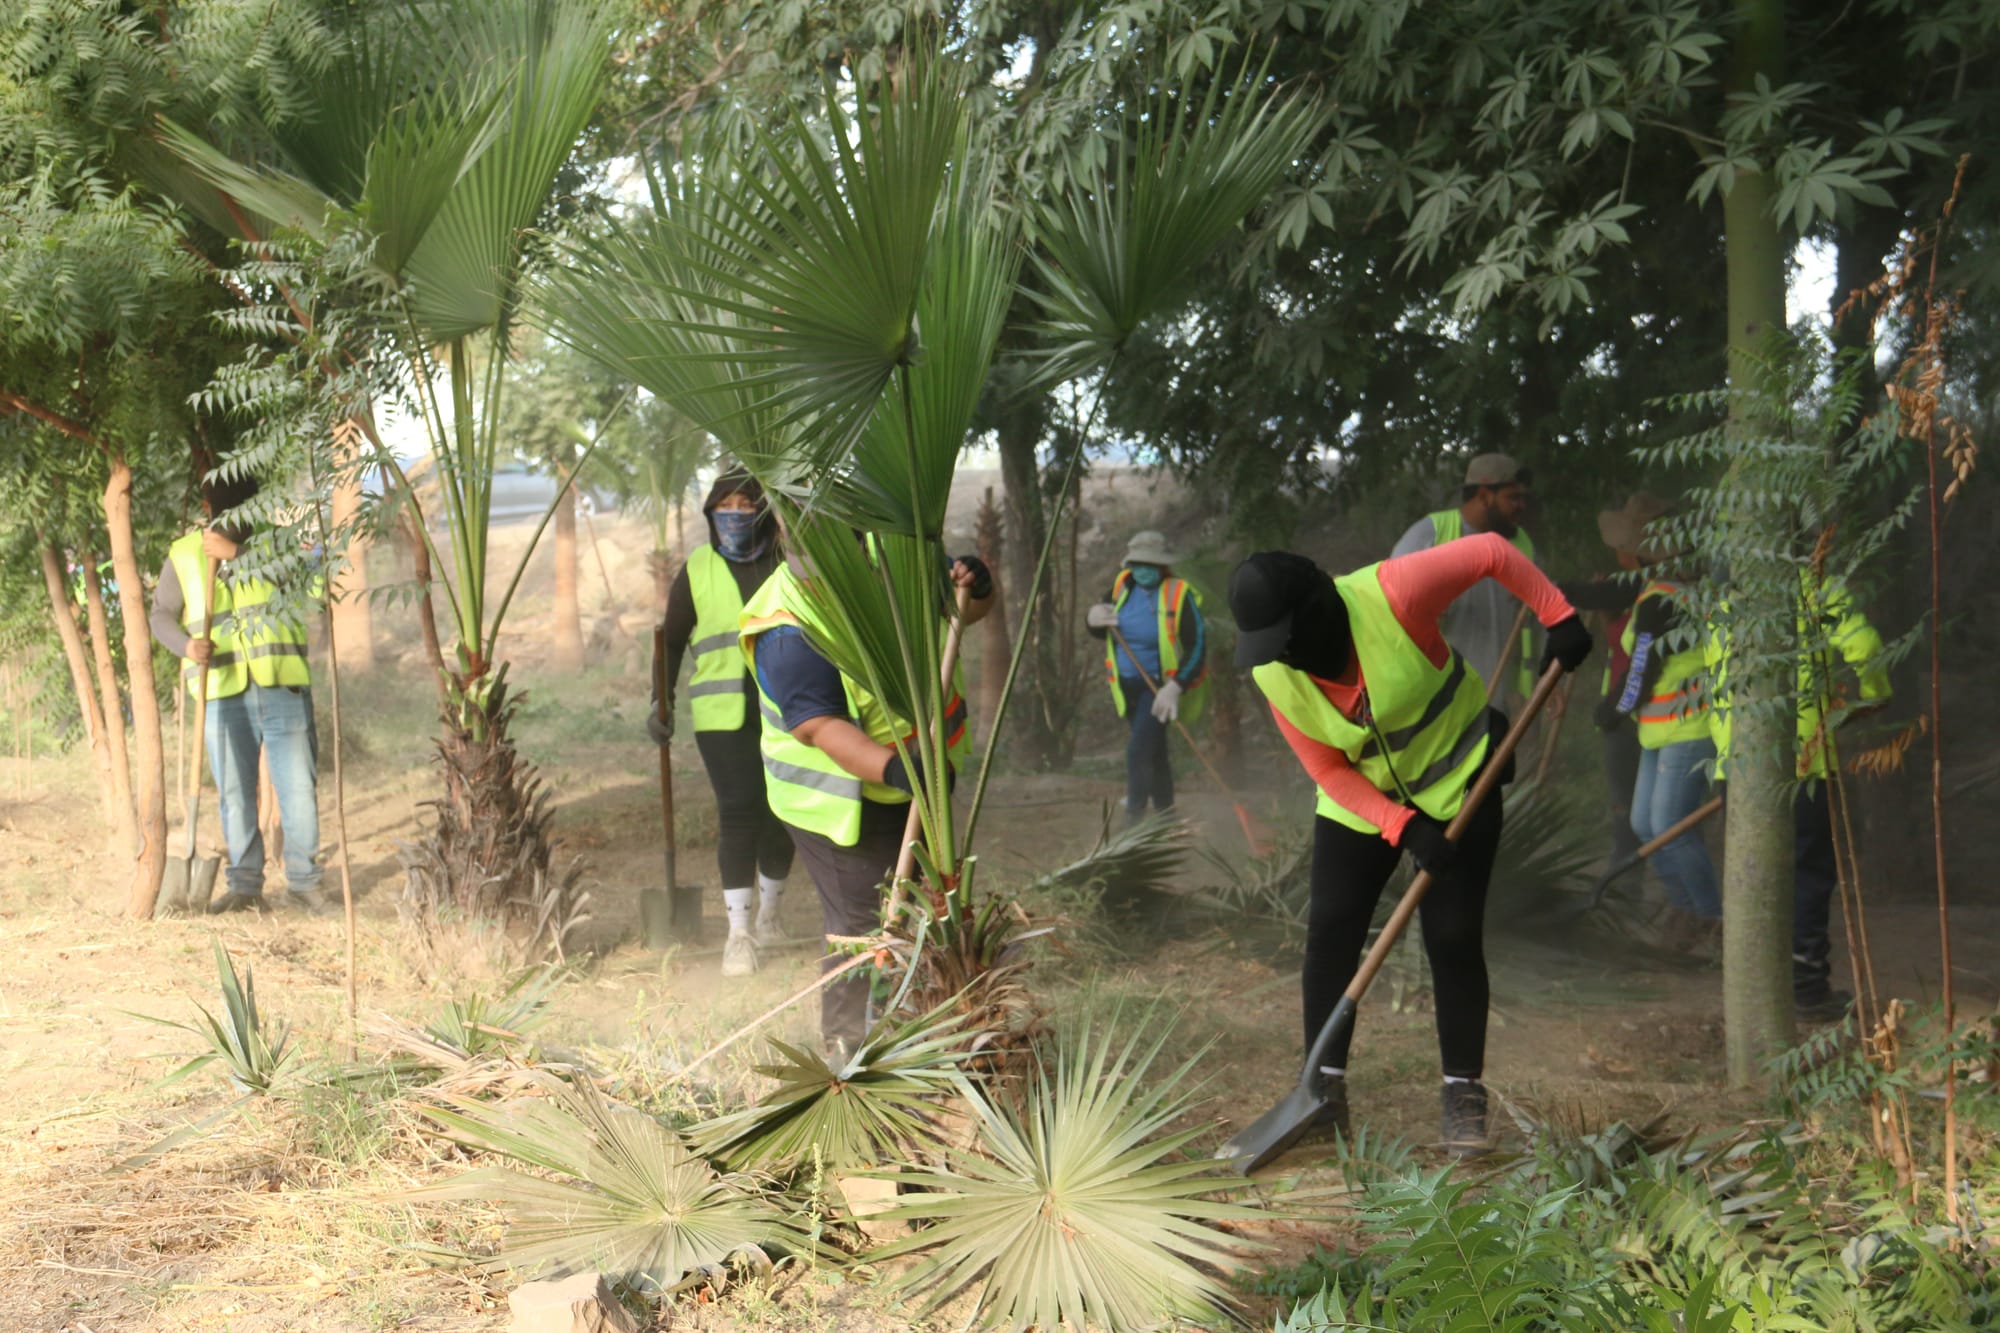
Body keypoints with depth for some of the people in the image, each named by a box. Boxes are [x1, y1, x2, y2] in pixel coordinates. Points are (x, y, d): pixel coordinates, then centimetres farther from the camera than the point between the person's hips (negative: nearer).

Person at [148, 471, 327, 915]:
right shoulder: (184, 555, 7)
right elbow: (160, 614, 9)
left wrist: (238, 553, -23)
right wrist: (186, 644, -12)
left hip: (282, 688, -1)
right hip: (223, 694, 1)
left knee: (299, 788, -1)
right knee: (235, 794, 6)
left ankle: (304, 881, 9)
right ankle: (245, 886, 14)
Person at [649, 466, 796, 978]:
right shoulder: (697, 571, 5)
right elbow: (672, 641, 11)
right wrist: (661, 702, 1)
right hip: (721, 714, -1)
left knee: (780, 813, 7)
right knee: (738, 811, -10)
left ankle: (769, 915, 28)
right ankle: (738, 932, -6)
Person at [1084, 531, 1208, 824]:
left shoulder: (1178, 595, -18)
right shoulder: (1123, 585, -1)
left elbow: (1197, 648, -20)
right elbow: (1101, 632, 13)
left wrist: (1175, 687, -31)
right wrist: (1092, 619, -12)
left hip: (1161, 686, -6)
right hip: (1127, 684, 6)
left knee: (1139, 751, -18)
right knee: (1154, 751, 18)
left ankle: (1133, 821, -12)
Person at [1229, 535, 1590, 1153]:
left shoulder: (1391, 595, -31)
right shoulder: (1274, 676, -17)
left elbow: (1492, 552, -19)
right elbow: (1328, 770, -10)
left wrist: (1558, 616, -21)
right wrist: (1403, 826, -21)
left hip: (1456, 783, -3)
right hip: (1360, 799, 3)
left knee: (1454, 938, -6)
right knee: (1330, 931, -5)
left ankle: (1464, 1092, 7)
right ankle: (1325, 1087, 5)